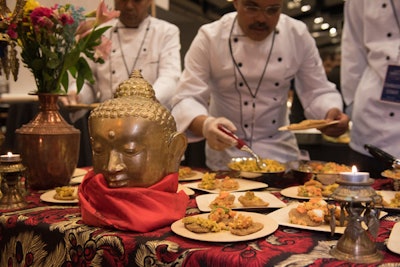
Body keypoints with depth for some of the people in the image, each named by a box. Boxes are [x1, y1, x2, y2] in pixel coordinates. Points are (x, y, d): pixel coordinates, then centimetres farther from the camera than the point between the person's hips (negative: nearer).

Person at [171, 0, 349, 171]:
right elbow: (187, 99, -17)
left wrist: (330, 114, -22)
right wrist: (206, 125, -39)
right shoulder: (209, 38, -12)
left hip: (280, 149, 2)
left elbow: (317, 92, 1)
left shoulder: (298, 35, -4)